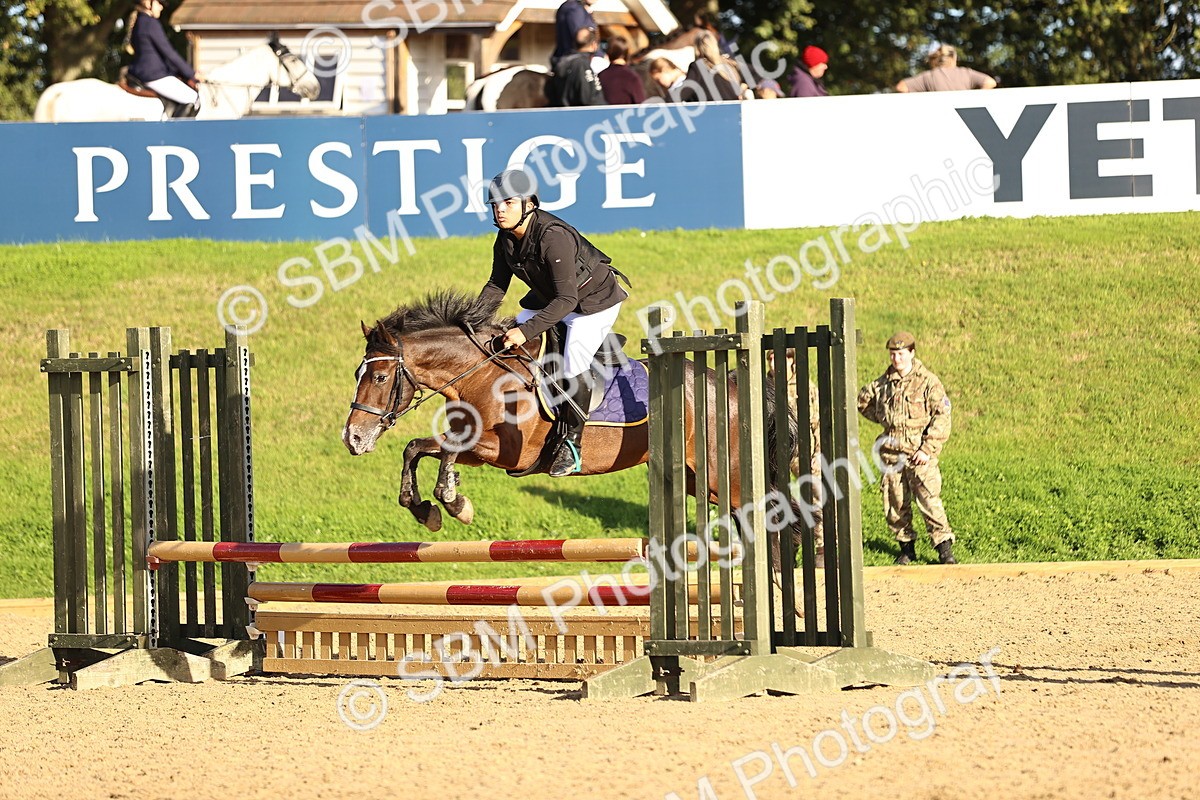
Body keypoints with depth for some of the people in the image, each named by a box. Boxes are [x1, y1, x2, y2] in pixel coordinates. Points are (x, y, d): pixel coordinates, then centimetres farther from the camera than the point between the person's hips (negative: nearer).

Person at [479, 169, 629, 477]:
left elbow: (566, 300, -39)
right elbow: (496, 286, 3)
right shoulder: (506, 239, -11)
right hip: (548, 298, 9)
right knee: (509, 348, 4)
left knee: (573, 364, -24)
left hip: (595, 300, -8)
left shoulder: (554, 237, -36)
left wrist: (527, 331, -46)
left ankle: (572, 442, -8)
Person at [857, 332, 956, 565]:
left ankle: (945, 547, -6)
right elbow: (862, 401, 27)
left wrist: (927, 449, -14)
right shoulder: (883, 384, 8)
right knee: (895, 503, 6)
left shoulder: (928, 382, -4)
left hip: (920, 455, -5)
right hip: (891, 453, 5)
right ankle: (906, 547, 18)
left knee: (929, 500, -12)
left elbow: (942, 417, -8)